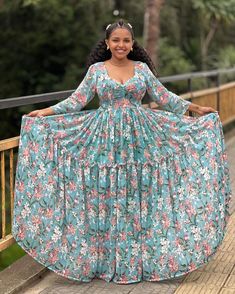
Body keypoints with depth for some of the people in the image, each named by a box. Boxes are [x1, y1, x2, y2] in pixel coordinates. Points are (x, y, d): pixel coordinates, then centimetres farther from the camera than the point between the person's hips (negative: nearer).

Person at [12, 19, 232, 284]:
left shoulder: (142, 68, 6)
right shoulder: (96, 69, 4)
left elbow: (164, 97, 9)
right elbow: (77, 100, 3)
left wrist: (197, 109, 7)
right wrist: (45, 112, -5)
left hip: (138, 137, 1)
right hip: (105, 138, -1)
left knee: (138, 197, 3)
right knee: (105, 198, 2)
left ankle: (139, 259, 16)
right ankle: (106, 260, 14)